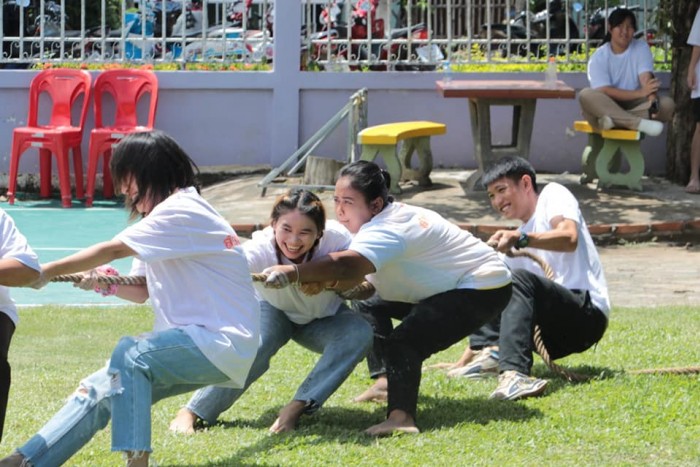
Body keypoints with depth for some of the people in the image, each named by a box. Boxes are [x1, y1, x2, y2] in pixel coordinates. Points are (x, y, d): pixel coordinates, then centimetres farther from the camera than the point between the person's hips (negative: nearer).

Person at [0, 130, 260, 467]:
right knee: (98, 389, 4)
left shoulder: (181, 211, -14)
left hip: (222, 343, -10)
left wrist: (48, 272, -10)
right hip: (198, 343, 10)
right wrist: (100, 281, 1)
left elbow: (112, 250, -18)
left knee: (129, 354, -30)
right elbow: (142, 290, 19)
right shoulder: (169, 216, 18)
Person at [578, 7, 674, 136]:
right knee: (586, 95, -32)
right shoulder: (598, 57, -7)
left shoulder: (641, 48, -1)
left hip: (634, 105, 2)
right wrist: (641, 93, -30)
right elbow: (603, 91, -19)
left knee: (667, 104, -23)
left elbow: (647, 80, -16)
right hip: (606, 107, -2)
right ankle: (639, 123, -42)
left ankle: (617, 120, -36)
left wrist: (652, 102, -39)